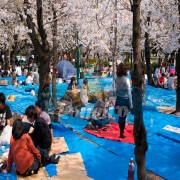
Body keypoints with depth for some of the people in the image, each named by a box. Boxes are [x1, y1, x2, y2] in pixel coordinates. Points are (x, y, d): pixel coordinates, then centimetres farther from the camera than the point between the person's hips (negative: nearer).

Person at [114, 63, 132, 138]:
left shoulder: (116, 79, -2)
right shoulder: (126, 80, -16)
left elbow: (116, 90, 6)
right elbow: (129, 93, -13)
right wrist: (130, 104, -7)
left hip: (118, 99, 5)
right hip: (125, 100, -5)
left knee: (120, 117, 16)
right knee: (123, 118, 4)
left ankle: (121, 131, 28)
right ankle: (121, 134, 11)